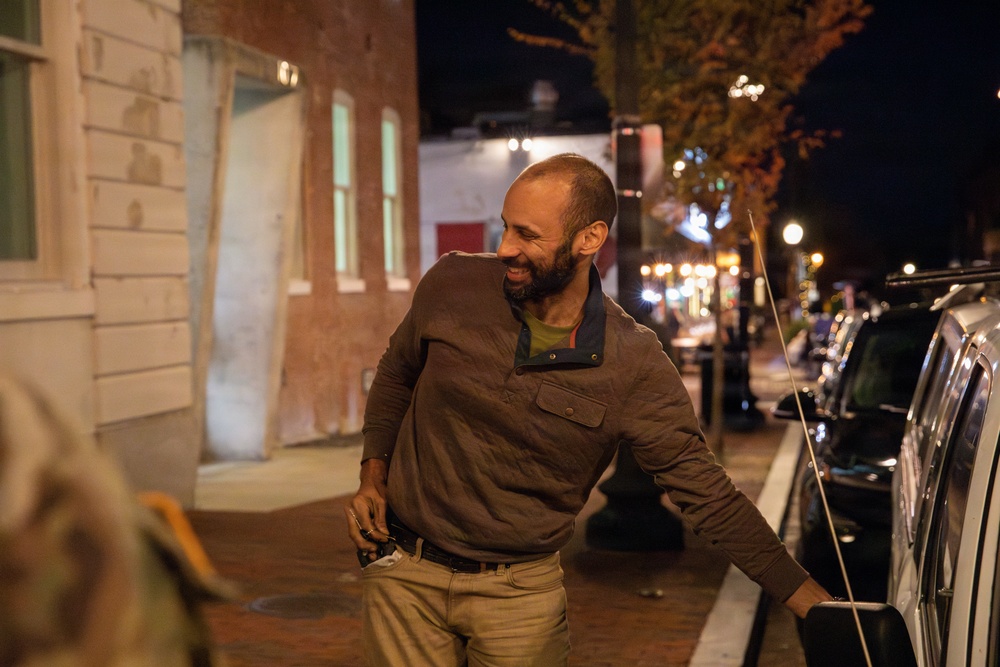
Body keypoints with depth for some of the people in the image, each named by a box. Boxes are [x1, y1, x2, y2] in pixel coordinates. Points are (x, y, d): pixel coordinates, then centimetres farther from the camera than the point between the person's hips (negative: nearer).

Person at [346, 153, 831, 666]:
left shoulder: (633, 366, -15)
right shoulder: (452, 285, -9)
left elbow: (704, 492, -10)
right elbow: (396, 375, 11)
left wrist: (812, 601, -14)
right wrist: (373, 477, 1)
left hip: (521, 592, -1)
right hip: (404, 573, 2)